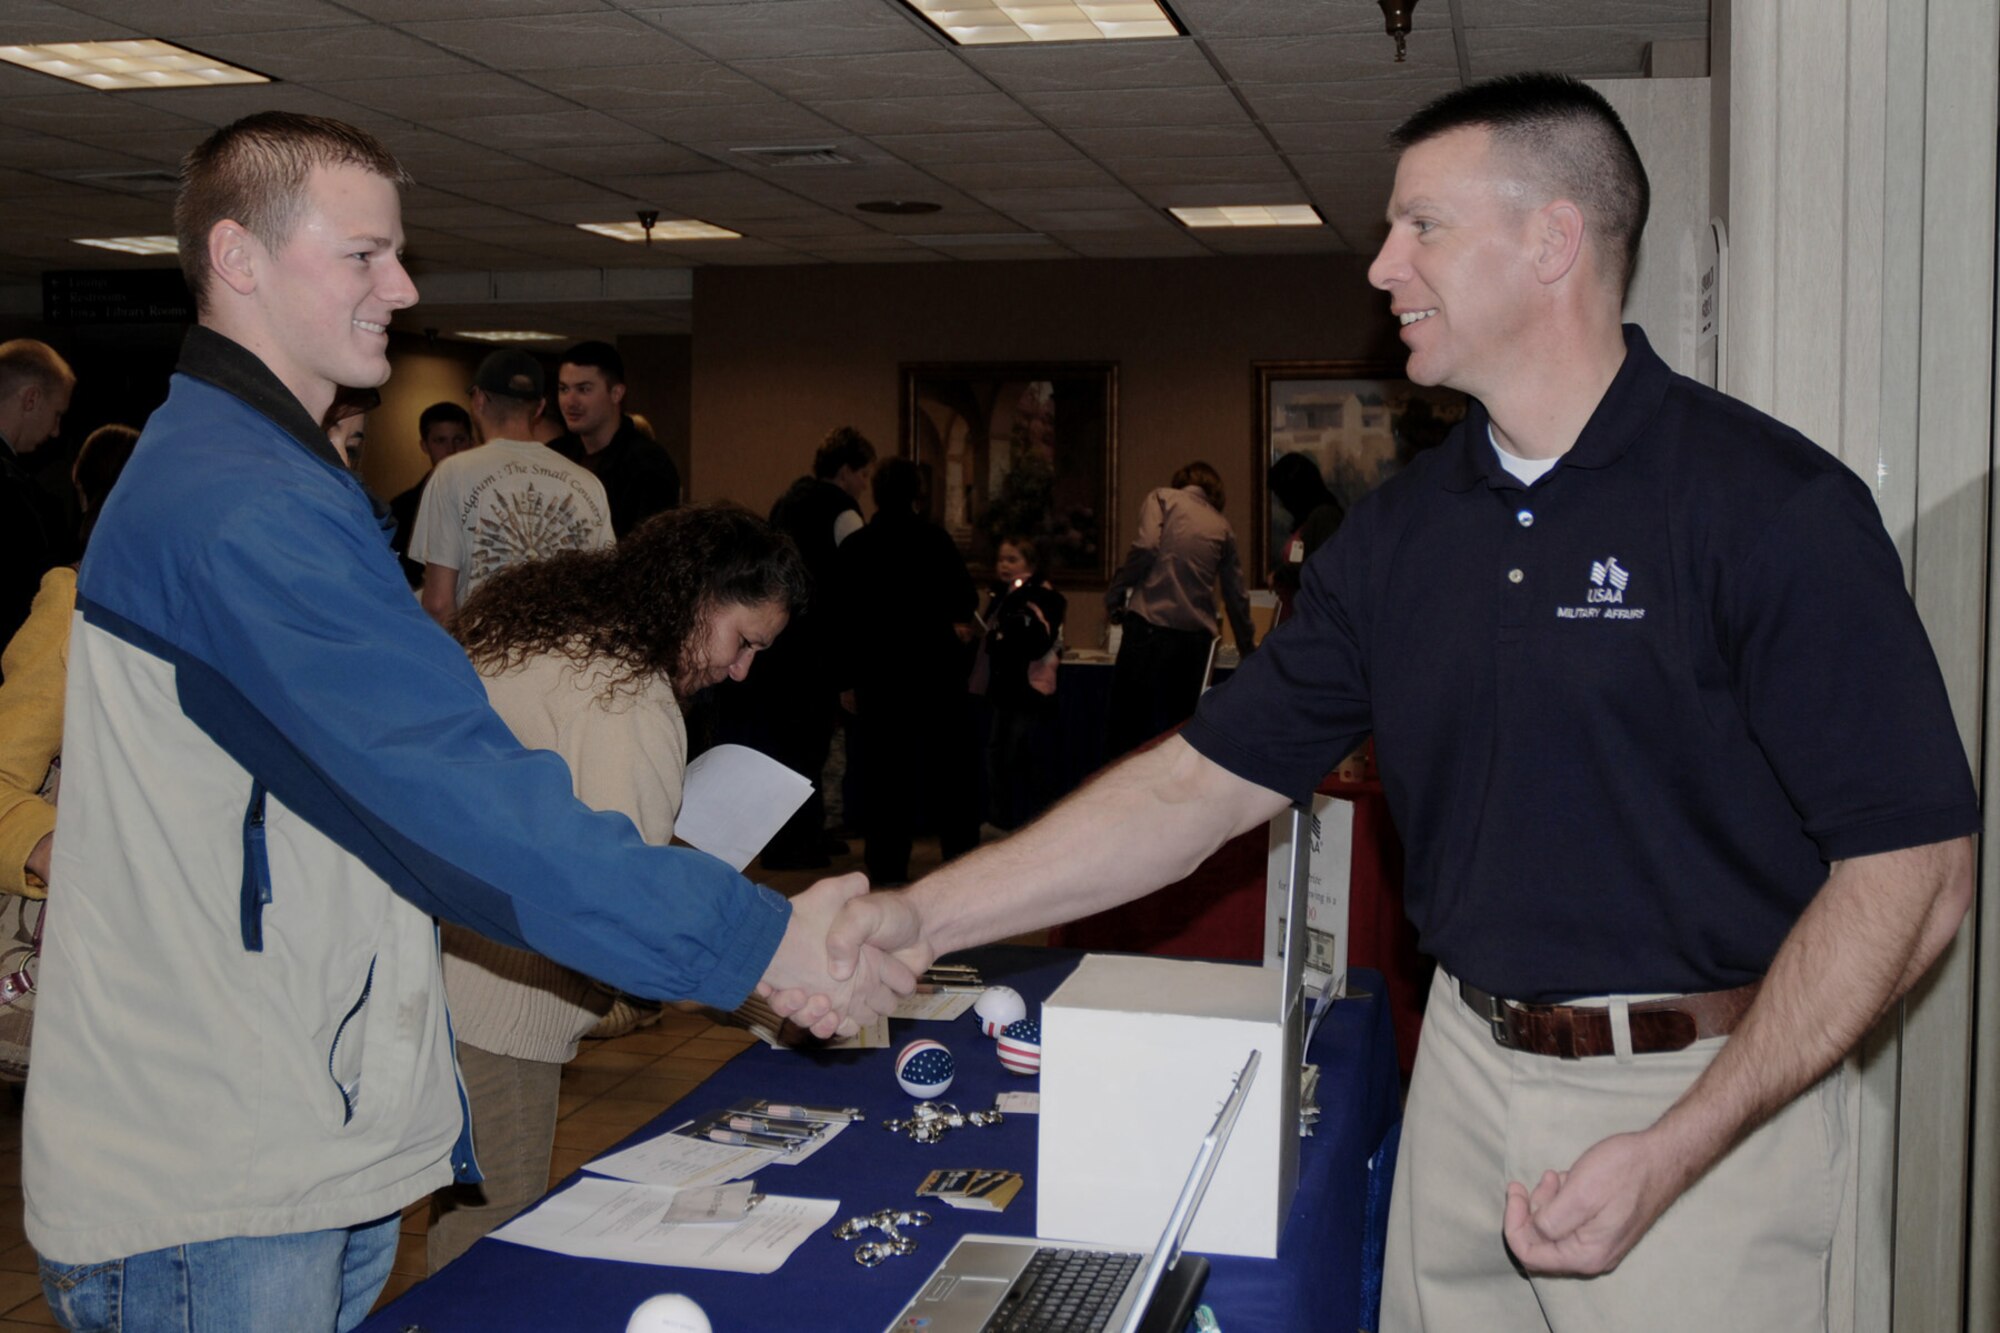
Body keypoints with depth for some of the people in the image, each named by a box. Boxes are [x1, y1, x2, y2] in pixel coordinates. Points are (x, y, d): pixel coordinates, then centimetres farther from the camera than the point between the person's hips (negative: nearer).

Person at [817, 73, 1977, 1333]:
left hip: (1707, 1097, -5)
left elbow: (1912, 869, -15)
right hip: (1466, 1071, 5)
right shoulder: (1403, 528, 4)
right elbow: (1205, 780, 4)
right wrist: (924, 915, -3)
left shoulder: (1774, 505, -13)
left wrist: (1671, 1156, -21)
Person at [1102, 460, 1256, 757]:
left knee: (1127, 732, -2)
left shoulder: (1163, 498, 10)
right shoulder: (1223, 527, 19)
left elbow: (1146, 547, -9)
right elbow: (1236, 594, 22)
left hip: (1151, 625, -4)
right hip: (1197, 635, 4)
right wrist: (1247, 645, 35)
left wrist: (1114, 595, 0)